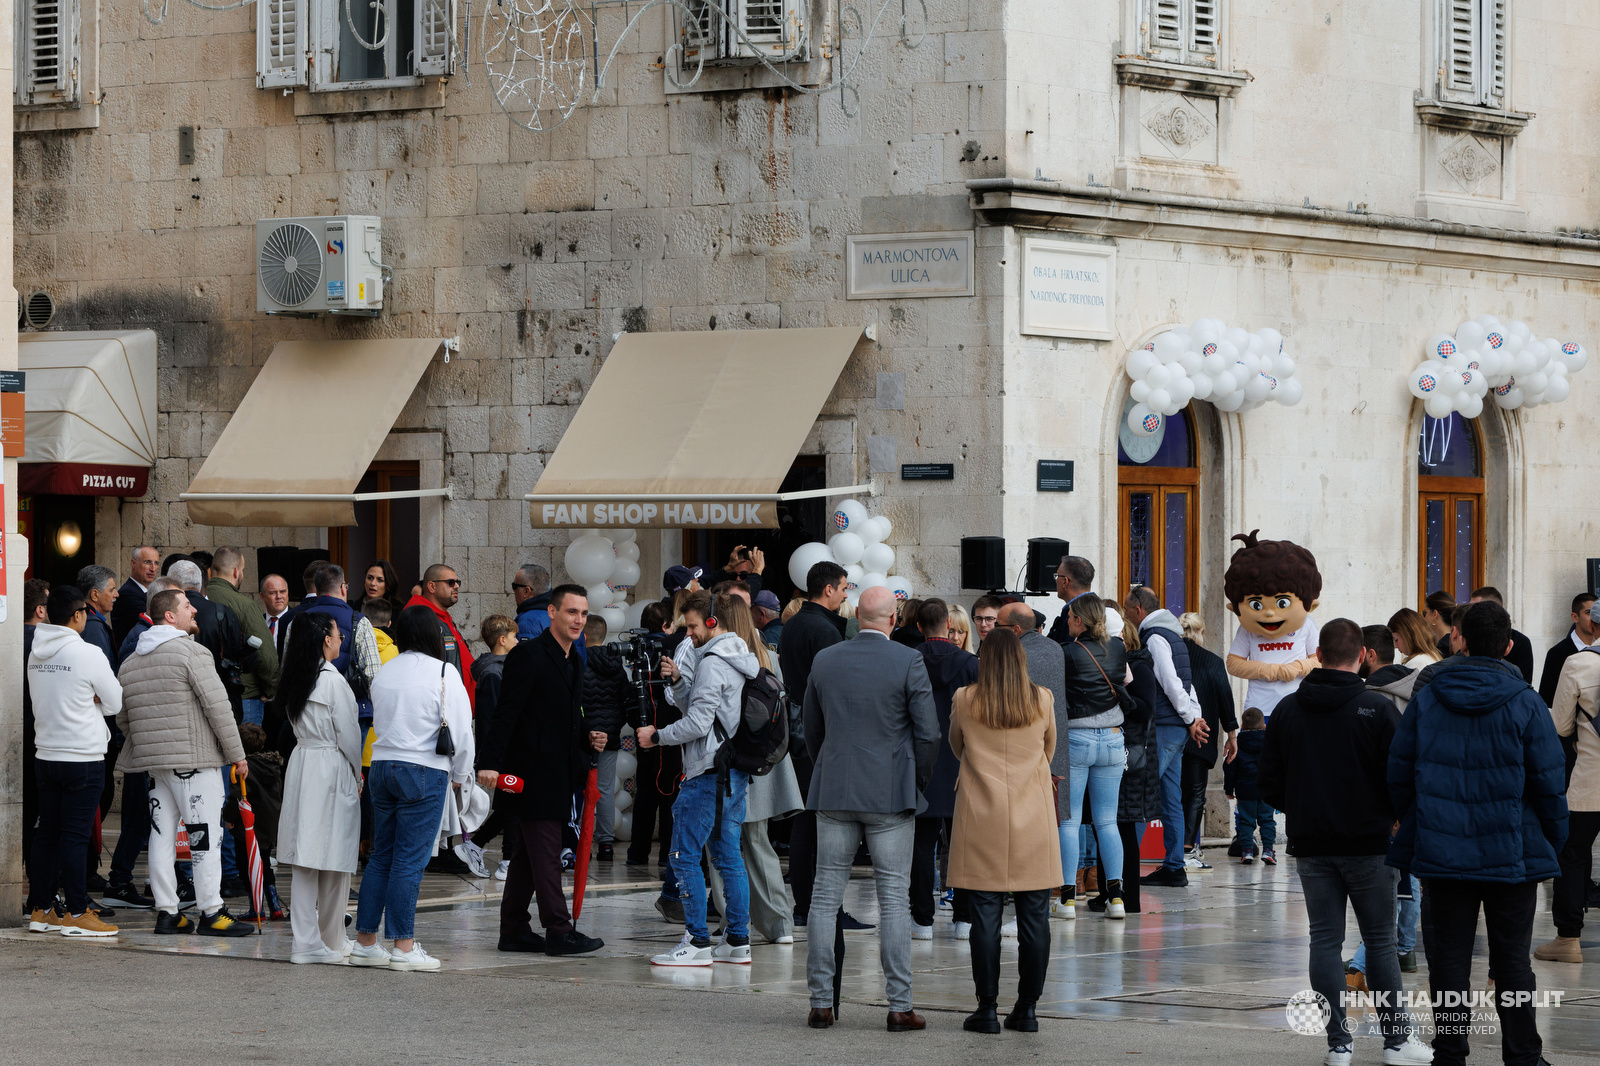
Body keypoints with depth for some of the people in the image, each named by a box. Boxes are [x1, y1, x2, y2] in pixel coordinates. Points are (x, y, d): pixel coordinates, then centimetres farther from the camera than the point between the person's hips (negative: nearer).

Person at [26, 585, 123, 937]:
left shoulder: (36, 654, 7)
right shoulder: (88, 654, -13)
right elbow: (115, 702, -4)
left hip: (45, 755, 7)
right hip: (83, 757, -7)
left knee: (47, 833, 11)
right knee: (75, 836, -5)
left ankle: (40, 910, 15)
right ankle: (76, 913, -3)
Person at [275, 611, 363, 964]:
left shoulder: (294, 681, 8)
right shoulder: (333, 681, -13)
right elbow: (348, 735, -10)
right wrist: (358, 775, 7)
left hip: (300, 769, 7)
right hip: (333, 770, -7)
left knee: (304, 859, 5)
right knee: (335, 857, 4)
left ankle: (307, 942, 2)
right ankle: (332, 941, 13)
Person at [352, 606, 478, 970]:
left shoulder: (384, 673, 10)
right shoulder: (443, 673, -8)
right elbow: (461, 731, -7)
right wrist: (461, 775, 8)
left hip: (382, 766, 6)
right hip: (424, 773, -6)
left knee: (380, 857, 12)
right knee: (410, 860, -4)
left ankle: (365, 941, 13)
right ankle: (403, 947, -1)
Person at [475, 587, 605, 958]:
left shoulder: (573, 662, 17)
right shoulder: (528, 655, -11)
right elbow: (506, 713, -16)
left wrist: (588, 740, 6)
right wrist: (491, 763, -22)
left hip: (556, 778, 9)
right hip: (532, 772, -9)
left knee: (529, 855, 12)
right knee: (545, 854, -8)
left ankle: (514, 931, 17)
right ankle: (558, 931, -7)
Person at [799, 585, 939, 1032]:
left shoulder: (824, 661, 3)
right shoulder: (908, 663, -8)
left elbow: (811, 730, 12)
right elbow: (928, 732, -8)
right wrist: (917, 782, 7)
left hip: (833, 793, 3)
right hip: (891, 793, -3)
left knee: (825, 897, 7)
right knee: (894, 900, 1)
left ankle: (820, 1003, 6)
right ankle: (899, 1006, -1)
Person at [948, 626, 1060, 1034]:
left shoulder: (965, 701, -1)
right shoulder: (1042, 700, 1)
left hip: (983, 820, -1)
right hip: (1034, 821, 1)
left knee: (985, 915, 1)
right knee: (1034, 916, 5)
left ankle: (987, 1008, 0)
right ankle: (1027, 1009, 6)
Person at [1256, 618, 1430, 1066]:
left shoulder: (1287, 710, 3)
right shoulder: (1377, 709, -9)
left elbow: (1269, 784, 5)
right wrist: (1392, 815, 10)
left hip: (1311, 845, 3)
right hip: (1368, 843, -3)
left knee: (1325, 940, 5)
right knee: (1380, 940, 5)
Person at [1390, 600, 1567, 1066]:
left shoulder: (1425, 700, -1)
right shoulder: (1526, 704, -8)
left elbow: (1399, 775, 4)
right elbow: (1550, 783, -6)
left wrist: (1415, 828, 18)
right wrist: (1554, 841, 8)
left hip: (1443, 851, 1)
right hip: (1514, 853, -1)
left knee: (1449, 957, 6)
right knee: (1512, 960, 8)